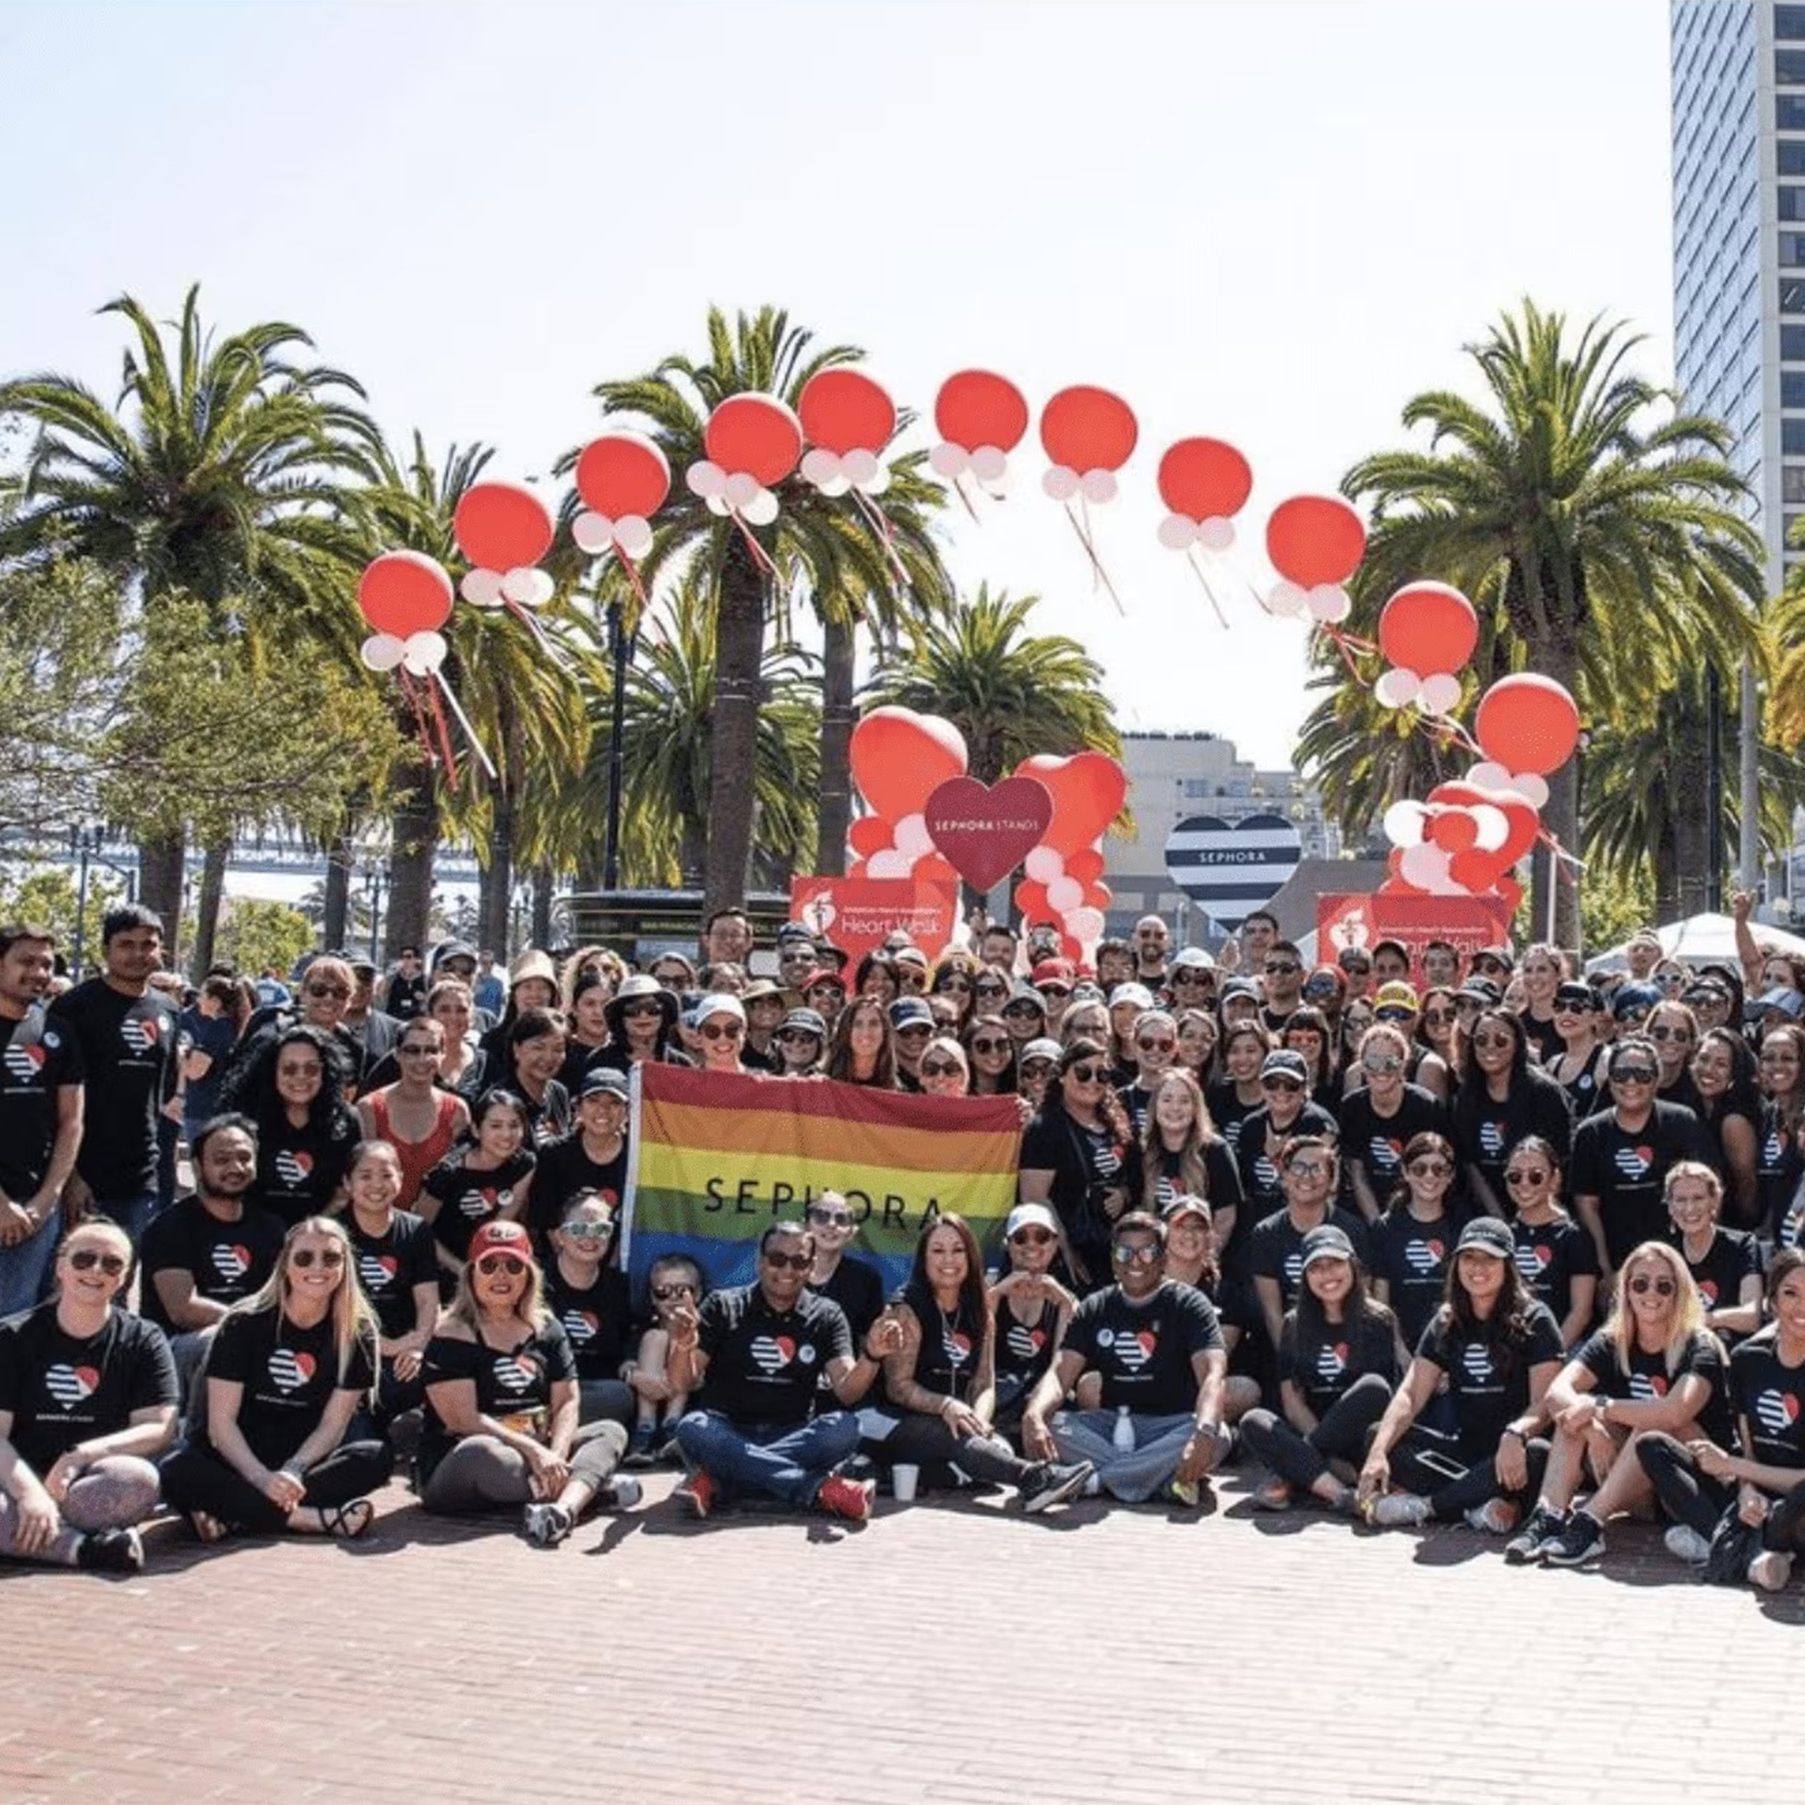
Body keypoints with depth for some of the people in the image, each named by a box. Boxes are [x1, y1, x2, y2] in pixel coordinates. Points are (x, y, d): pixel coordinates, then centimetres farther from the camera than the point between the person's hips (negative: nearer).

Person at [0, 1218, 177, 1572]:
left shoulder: (143, 1340, 7)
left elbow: (159, 1428, -2)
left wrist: (83, 1455, -18)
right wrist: (29, 1490, -24)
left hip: (88, 1484, 1)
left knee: (139, 1480, -34)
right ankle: (84, 1547, -37)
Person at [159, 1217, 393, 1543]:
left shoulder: (357, 1333, -3)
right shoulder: (245, 1323, -8)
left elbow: (332, 1425, -5)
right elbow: (221, 1421, -13)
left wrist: (293, 1472, -24)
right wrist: (262, 1479, -28)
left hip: (305, 1458, 2)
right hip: (235, 1459, -2)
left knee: (377, 1459, -27)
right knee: (177, 1473, -33)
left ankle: (235, 1512, -32)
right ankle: (311, 1518, -36)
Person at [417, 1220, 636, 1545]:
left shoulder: (547, 1330, 11)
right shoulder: (452, 1336, -7)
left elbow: (567, 1403, 4)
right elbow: (464, 1418, -17)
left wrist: (556, 1456, -17)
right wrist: (533, 1451, -24)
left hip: (535, 1456, 7)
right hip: (452, 1468, -6)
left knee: (610, 1431, -8)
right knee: (480, 1452, -39)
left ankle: (563, 1507, -41)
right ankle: (590, 1488, -26)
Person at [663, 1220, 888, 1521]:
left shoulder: (826, 1316, 7)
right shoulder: (723, 1307, 3)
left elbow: (846, 1391, -6)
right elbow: (684, 1384, -5)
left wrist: (871, 1356, -27)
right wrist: (682, 1347, -27)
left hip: (794, 1438, 1)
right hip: (729, 1434, -1)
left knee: (844, 1428, -28)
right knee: (692, 1429, -33)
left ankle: (718, 1480, -29)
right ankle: (821, 1489, -34)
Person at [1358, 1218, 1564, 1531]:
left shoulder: (1533, 1320, -4)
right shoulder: (1447, 1324, 9)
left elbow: (1544, 1401, -13)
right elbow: (1410, 1395, -1)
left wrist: (1515, 1435, -36)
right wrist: (1378, 1453, -18)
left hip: (1512, 1452, -4)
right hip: (1464, 1450, 4)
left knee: (1536, 1455, -38)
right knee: (1376, 1436, -17)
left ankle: (1425, 1505, -22)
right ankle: (1487, 1503, -28)